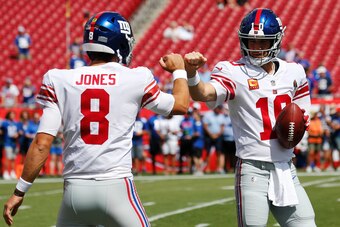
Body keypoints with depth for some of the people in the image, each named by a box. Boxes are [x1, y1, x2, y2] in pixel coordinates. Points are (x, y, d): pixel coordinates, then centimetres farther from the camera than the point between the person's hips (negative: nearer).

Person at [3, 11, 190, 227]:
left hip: (75, 190, 2)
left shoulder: (59, 81, 1)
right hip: (116, 187, -2)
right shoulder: (136, 80, -1)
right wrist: (179, 70, 34)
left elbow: (41, 145, -3)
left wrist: (19, 192, 4)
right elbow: (181, 106, 16)